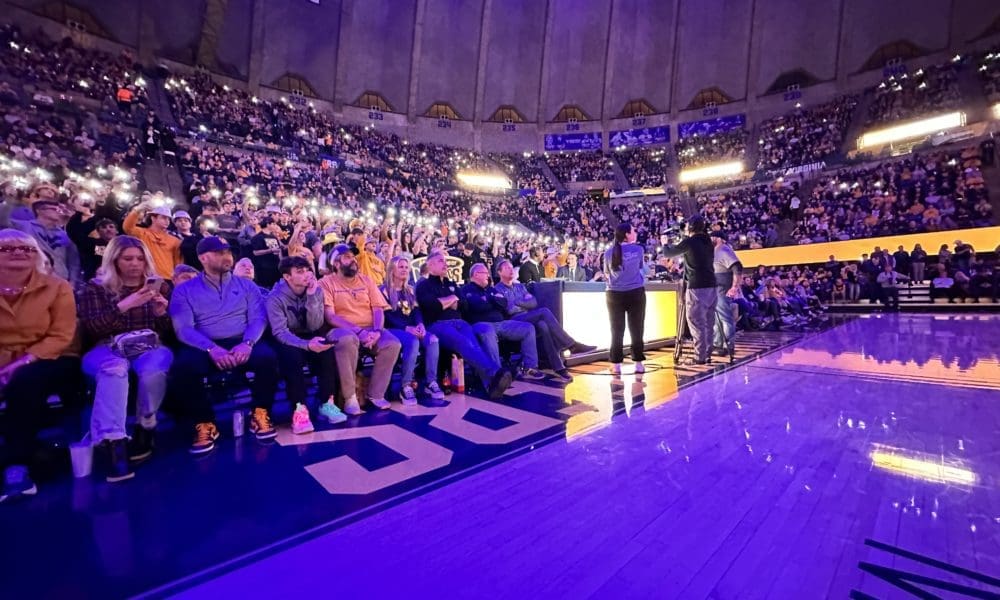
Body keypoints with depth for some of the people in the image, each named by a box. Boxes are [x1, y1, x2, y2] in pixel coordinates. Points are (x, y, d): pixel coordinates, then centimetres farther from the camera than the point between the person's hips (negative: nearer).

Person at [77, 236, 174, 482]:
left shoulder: (159, 286, 14)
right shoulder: (95, 288, 11)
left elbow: (169, 332, 12)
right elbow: (90, 328, -3)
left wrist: (161, 313, -10)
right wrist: (123, 306, -16)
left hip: (150, 347, 1)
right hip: (108, 349, 0)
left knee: (153, 371, -36)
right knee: (114, 370, -38)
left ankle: (144, 428, -14)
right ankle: (113, 442, -40)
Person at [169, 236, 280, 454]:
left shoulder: (246, 285, 13)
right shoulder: (185, 290, 9)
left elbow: (259, 318, 1)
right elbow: (183, 328, -4)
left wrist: (248, 343, -20)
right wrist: (211, 348, -23)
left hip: (241, 343, 1)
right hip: (205, 347, 0)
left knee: (267, 357, -31)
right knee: (183, 366, -33)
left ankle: (259, 414, -9)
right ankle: (205, 423, -10)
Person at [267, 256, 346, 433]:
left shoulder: (316, 291, -7)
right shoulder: (276, 297, -16)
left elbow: (315, 327, -15)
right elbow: (280, 332, -26)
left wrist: (311, 296, -26)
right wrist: (307, 345, -44)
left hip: (308, 337, 3)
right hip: (287, 341, -3)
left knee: (327, 350, -28)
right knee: (292, 355, -36)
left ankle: (327, 403, -20)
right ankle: (300, 408, -33)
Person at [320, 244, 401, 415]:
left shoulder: (366, 281, 13)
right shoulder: (326, 282, 1)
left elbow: (378, 310, 7)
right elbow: (330, 316, -10)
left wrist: (377, 331, -15)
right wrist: (358, 331, -21)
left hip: (370, 330, 4)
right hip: (342, 329, -4)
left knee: (393, 344, -25)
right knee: (348, 340, -39)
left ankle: (376, 394, -8)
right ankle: (350, 397, -22)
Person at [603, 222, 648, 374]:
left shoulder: (609, 252, 2)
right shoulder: (638, 249, -2)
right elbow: (642, 269, 14)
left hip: (615, 294, 1)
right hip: (636, 293, -1)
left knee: (617, 330, 6)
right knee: (636, 329, 8)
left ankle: (616, 365, 8)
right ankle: (638, 363, 13)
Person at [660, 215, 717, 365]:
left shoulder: (689, 242, -8)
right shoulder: (708, 242, 13)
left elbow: (668, 253, 3)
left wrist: (664, 243, 20)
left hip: (697, 288, -7)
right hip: (711, 286, 7)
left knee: (697, 324, -3)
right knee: (707, 323, 11)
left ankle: (700, 357, -1)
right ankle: (707, 355, 16)